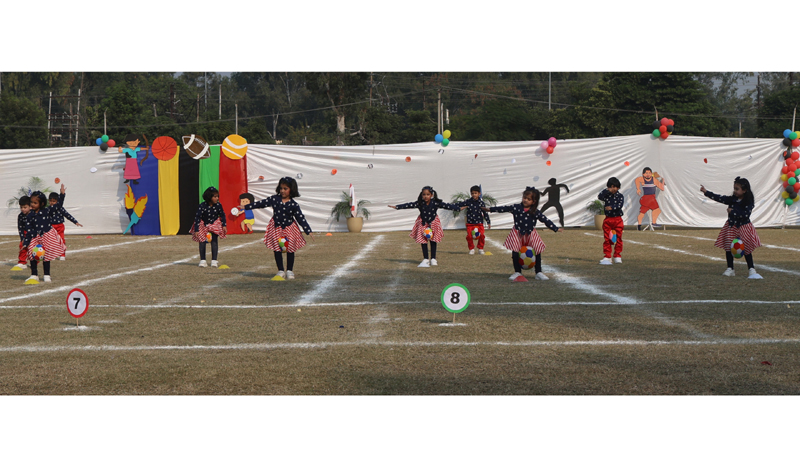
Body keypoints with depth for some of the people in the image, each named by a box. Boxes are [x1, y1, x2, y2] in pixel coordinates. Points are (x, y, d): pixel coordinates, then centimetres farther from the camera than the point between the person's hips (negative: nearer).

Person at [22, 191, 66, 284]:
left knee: (46, 256, 5)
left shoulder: (46, 211, -2)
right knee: (33, 256, -6)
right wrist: (25, 243, -3)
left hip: (47, 236, -1)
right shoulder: (30, 215, -1)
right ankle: (34, 275, 6)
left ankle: (47, 276, 15)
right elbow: (29, 229, 0)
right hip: (35, 237, 1)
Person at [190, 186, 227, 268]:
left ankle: (214, 260, -2)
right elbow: (197, 217, -20)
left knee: (214, 241, -7)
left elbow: (222, 215, 2)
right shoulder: (202, 206, -24)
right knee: (202, 241, -1)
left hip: (214, 225, 1)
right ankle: (202, 260, 10)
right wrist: (196, 230, -22)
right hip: (203, 225, -1)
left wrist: (224, 225, -1)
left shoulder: (218, 205, -15)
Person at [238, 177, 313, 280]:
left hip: (289, 228, -2)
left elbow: (301, 218, -7)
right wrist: (246, 207, 2)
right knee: (277, 250, 3)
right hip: (276, 228, 2)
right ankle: (281, 271, 12)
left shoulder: (294, 205, -9)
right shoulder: (274, 199, -4)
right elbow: (261, 203, 1)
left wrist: (308, 231, -11)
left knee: (290, 250, 4)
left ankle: (289, 271, 19)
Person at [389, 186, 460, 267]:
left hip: (433, 222, -1)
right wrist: (396, 207, -20)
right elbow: (409, 205, -17)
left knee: (433, 241, 5)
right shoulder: (420, 203, -15)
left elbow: (447, 206, -18)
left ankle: (433, 259, 16)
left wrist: (459, 208, -21)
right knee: (423, 242, 0)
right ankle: (425, 260, 6)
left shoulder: (436, 203, -17)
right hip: (423, 223, 1)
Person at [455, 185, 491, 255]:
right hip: (470, 223, 0)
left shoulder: (481, 203, 1)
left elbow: (485, 213, 6)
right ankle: (471, 249, 9)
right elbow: (458, 205, 7)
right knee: (469, 236, -10)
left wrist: (488, 222, 6)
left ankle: (480, 249, 8)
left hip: (479, 223, 0)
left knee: (482, 235, -12)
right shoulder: (468, 201, 0)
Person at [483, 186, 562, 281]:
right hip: (518, 234, -1)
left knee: (537, 252, -3)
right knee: (515, 253, -5)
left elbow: (545, 220, 1)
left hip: (530, 234, 1)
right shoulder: (516, 208, -4)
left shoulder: (536, 212, -3)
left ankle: (538, 273, 9)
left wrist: (556, 229, 0)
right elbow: (504, 208, -2)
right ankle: (517, 272, 12)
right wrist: (490, 209, -4)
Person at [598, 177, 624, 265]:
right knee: (607, 239, 1)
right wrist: (607, 190, -18)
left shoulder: (620, 196, 0)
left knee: (618, 239, 4)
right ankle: (607, 257, 6)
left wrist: (611, 208, -23)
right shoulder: (606, 195, 4)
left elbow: (619, 206, -14)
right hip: (608, 220, 1)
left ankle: (617, 256, 14)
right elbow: (599, 197, -16)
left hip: (617, 220, -1)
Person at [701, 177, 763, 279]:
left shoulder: (748, 202, -13)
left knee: (746, 249, -1)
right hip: (731, 227, 5)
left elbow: (745, 215, -24)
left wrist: (732, 211, -20)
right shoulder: (732, 199, 3)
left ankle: (751, 269, 7)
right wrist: (706, 192, -7)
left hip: (743, 227, -5)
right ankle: (730, 269, 12)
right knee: (728, 248, 3)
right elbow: (720, 198, -2)